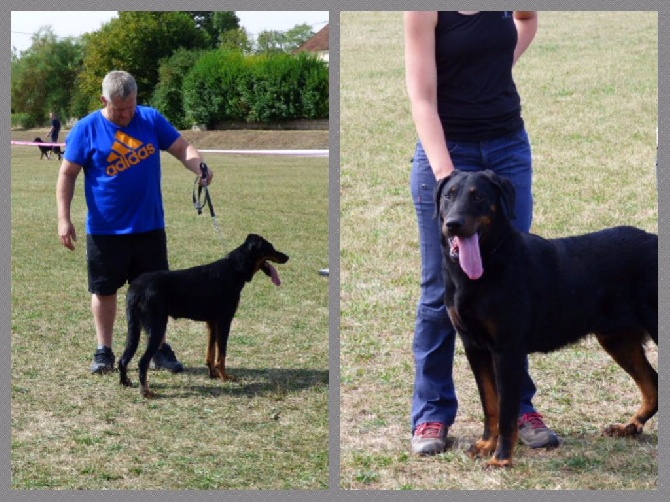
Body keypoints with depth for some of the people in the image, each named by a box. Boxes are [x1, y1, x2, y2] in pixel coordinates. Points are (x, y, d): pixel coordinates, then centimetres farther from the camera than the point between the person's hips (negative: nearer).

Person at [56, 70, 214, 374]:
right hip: (105, 230, -1)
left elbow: (182, 148, -1)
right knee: (104, 290, 8)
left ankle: (160, 349, 19)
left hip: (149, 227, 2)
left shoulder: (151, 120, 0)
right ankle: (104, 351, 21)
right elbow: (67, 175, -4)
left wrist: (200, 167, -23)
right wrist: (64, 219, -10)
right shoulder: (87, 129, -7)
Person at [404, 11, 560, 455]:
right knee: (442, 290, 1)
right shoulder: (426, 11, -13)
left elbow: (528, 20, 24)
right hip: (447, 149, -4)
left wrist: (497, 69, 10)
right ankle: (432, 414, 12)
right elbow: (422, 99, -16)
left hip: (510, 147, 4)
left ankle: (517, 405, 16)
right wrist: (446, 175, -26)